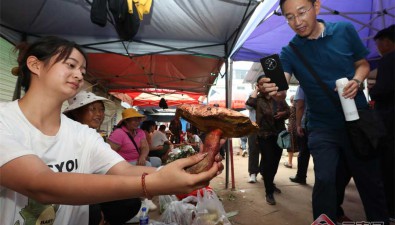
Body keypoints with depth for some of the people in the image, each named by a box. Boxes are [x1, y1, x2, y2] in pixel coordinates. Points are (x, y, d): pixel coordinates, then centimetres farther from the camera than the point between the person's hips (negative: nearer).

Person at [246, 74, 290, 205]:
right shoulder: (258, 99, -2)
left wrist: (282, 113, -16)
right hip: (265, 135, -4)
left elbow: (288, 110, 7)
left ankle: (270, 182, 40)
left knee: (275, 161, 17)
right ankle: (269, 193, 3)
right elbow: (249, 103, -24)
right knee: (268, 162, -6)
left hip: (279, 133, 4)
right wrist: (256, 90, -10)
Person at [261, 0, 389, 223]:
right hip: (323, 127, -1)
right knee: (325, 180, -10)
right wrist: (274, 90, -45)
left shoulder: (345, 30, -3)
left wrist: (357, 80, -13)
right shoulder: (290, 52, -7)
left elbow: (363, 64, 9)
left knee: (370, 180, 12)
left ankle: (380, 219, 35)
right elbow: (281, 84, -21)